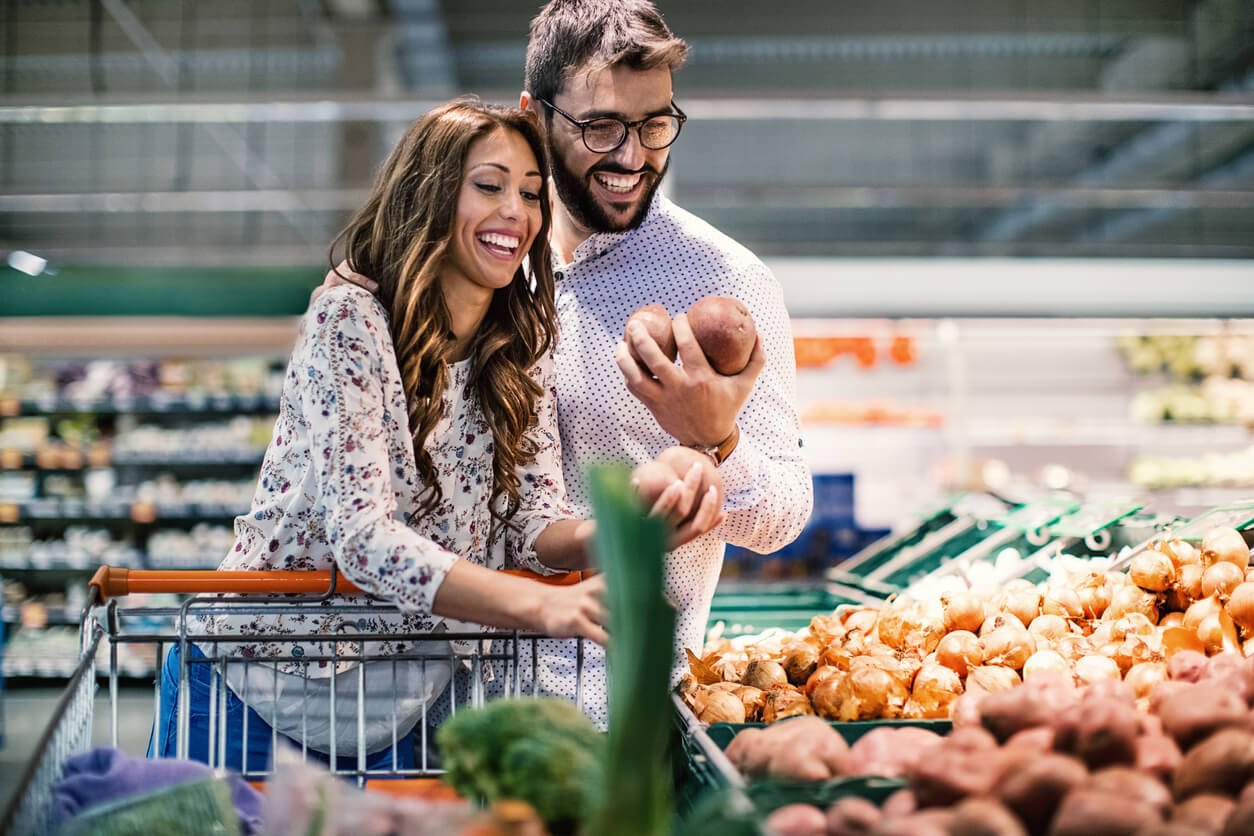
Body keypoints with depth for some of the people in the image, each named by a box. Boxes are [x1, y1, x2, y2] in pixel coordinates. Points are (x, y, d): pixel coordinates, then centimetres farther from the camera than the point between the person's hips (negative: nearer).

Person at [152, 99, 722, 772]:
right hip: (257, 696, -4)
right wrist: (544, 607, -42)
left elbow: (533, 521, -6)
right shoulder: (351, 323, -18)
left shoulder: (522, 351, 0)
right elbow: (363, 535, -28)